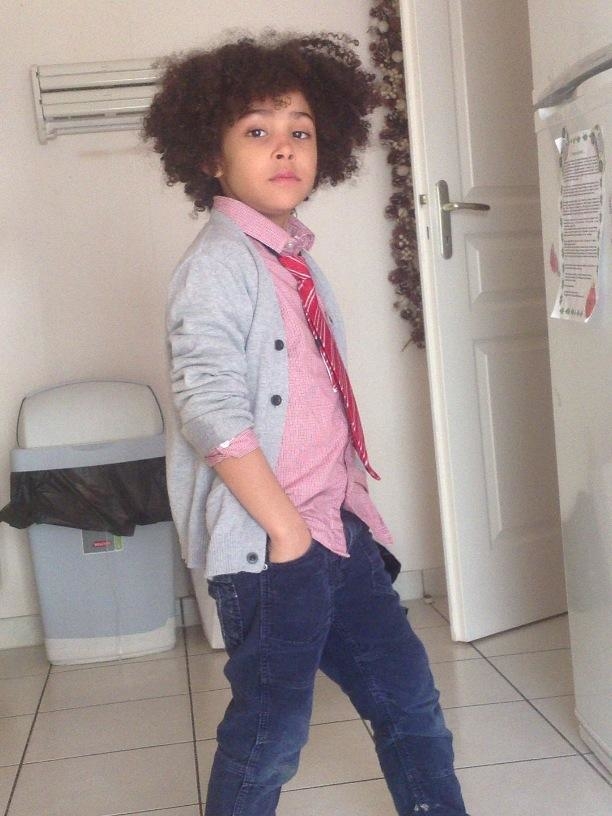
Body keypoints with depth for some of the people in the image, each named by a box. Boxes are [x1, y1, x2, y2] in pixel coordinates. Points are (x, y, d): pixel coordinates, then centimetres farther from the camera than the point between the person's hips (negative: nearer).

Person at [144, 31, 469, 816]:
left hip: (336, 526, 8)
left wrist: (348, 505, 12)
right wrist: (287, 531, -19)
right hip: (265, 544, -8)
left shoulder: (296, 259, 12)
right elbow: (212, 413, -22)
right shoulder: (218, 263, -13)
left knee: (407, 693, 15)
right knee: (272, 728, 3)